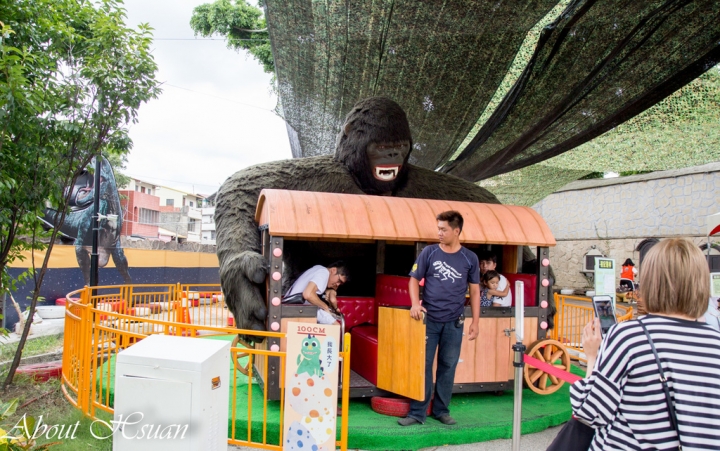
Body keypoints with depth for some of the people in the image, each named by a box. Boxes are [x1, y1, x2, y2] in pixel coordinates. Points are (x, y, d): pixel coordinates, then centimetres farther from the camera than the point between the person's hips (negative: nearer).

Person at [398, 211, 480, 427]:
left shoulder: (470, 258, 1)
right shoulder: (429, 252, -1)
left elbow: (475, 291, 6)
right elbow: (414, 279, 3)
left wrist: (475, 322, 3)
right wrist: (415, 304, -14)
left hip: (454, 322, 1)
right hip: (429, 319, -1)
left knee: (448, 366, 9)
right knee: (422, 364, 2)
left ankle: (441, 410, 24)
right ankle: (417, 412, 11)